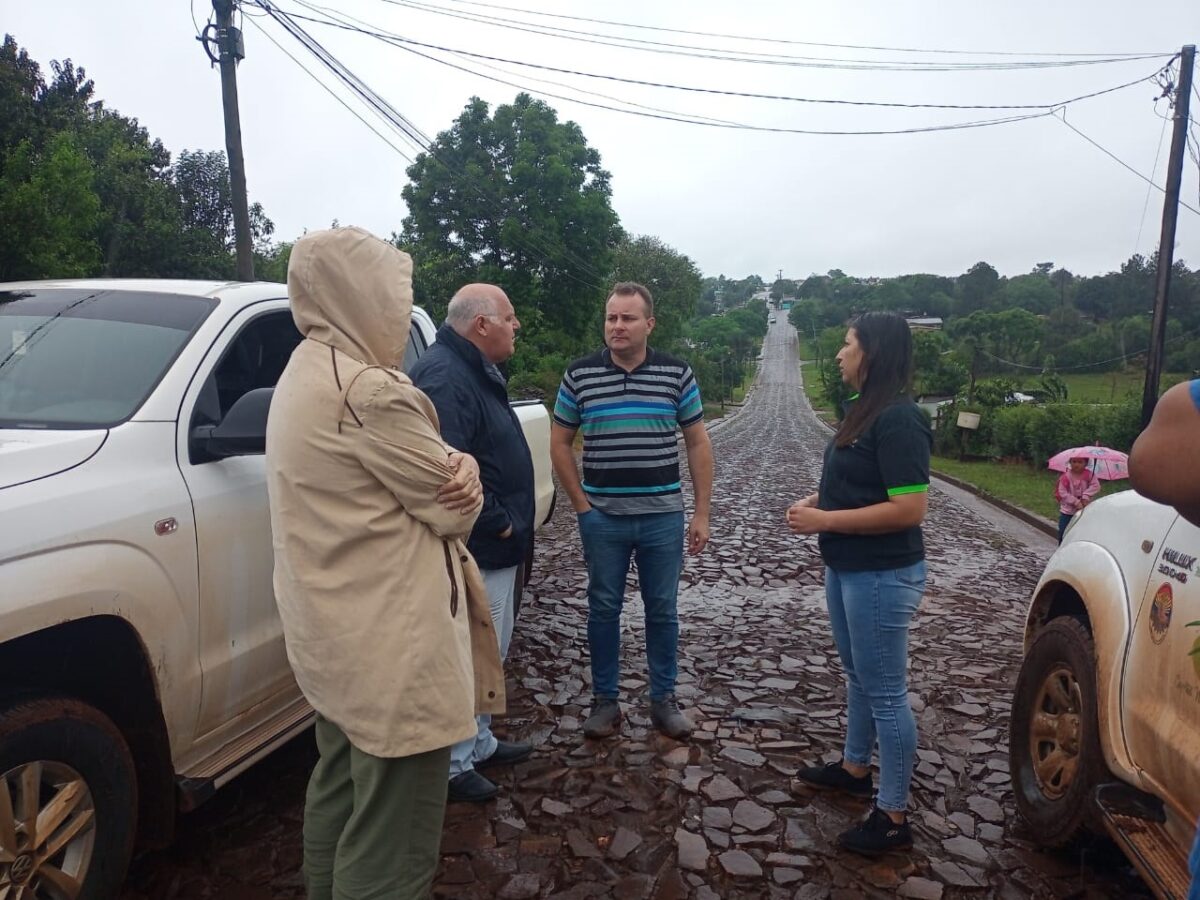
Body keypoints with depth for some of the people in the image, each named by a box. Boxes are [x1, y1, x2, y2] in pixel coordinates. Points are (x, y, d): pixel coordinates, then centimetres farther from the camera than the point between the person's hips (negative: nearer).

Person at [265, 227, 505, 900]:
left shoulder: (308, 371, 9)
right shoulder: (368, 391, -24)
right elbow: (454, 509, -15)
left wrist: (458, 466, -11)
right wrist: (464, 480, 6)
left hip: (336, 632, 11)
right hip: (389, 641, -11)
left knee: (340, 789, 26)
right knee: (391, 835, 3)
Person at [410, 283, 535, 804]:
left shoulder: (476, 371, 15)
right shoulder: (444, 376, -20)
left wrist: (507, 525, 17)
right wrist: (497, 522, -20)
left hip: (496, 547, 11)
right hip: (475, 550, -11)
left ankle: (478, 742, 35)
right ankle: (454, 764, 17)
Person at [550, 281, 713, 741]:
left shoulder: (677, 373, -1)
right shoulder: (579, 374, -2)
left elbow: (698, 443, 4)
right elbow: (560, 443, 5)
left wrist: (701, 513, 1)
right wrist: (581, 505, -1)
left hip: (663, 517, 0)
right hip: (603, 518, 0)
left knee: (662, 610, 11)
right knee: (604, 609, 10)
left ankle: (664, 699, 28)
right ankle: (605, 700, 26)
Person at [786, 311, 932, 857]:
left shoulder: (899, 420, -21)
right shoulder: (864, 409, 10)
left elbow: (909, 508, -26)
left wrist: (823, 521, -23)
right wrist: (815, 501, 3)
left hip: (882, 576, -10)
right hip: (846, 568, 10)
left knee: (885, 692, 1)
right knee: (859, 676, 23)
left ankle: (893, 818, 15)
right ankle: (854, 768, 41)